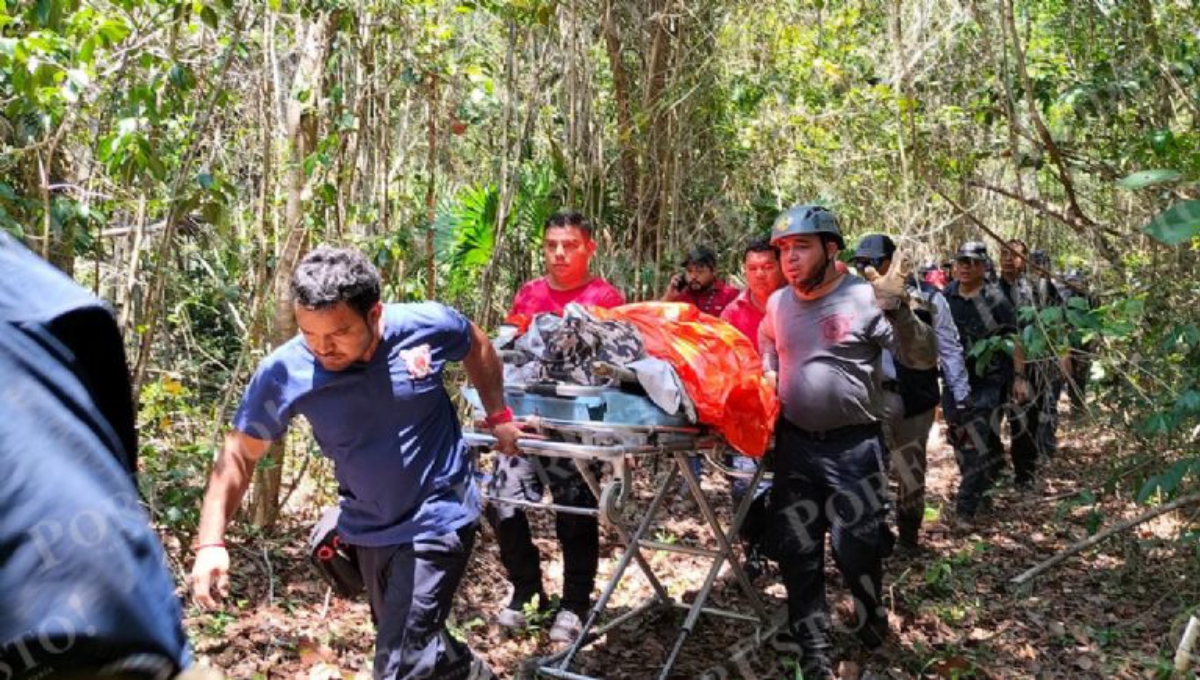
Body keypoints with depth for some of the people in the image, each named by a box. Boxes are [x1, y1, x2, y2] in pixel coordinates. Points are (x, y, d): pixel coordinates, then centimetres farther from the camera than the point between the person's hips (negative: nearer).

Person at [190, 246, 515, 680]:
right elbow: (240, 453, -8)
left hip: (437, 518, -4)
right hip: (368, 527, 4)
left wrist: (498, 416, 9)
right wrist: (211, 542, -18)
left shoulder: (428, 325, -21)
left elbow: (477, 347, 3)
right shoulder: (284, 373, -20)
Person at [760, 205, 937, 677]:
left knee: (857, 548, 1)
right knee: (795, 553, 9)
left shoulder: (865, 299, -12)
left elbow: (924, 359, -17)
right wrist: (767, 379, 9)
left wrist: (897, 310, -31)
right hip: (794, 444, 5)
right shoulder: (777, 303, 5)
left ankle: (872, 626, 31)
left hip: (854, 447, -5)